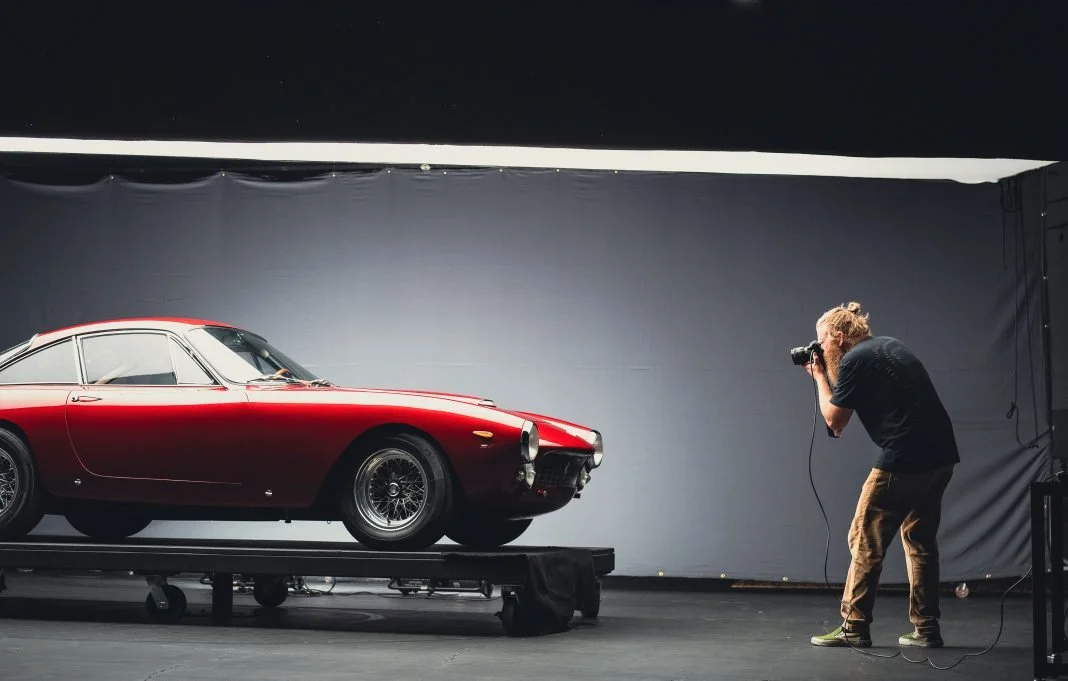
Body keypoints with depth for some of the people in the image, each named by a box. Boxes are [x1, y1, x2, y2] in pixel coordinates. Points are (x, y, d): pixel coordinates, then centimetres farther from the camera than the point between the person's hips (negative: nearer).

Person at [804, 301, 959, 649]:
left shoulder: (855, 360, -7)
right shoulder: (889, 346, 19)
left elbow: (835, 420, -2)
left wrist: (820, 377, 8)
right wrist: (829, 375, 21)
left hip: (903, 461, -9)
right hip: (941, 456, 9)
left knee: (865, 541, 0)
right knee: (920, 541, 15)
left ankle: (854, 627, 2)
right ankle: (926, 629, 16)